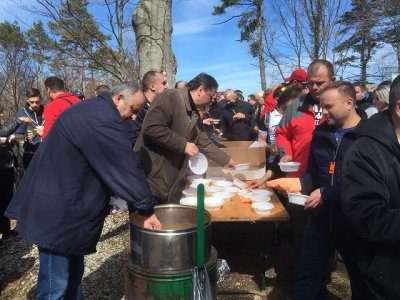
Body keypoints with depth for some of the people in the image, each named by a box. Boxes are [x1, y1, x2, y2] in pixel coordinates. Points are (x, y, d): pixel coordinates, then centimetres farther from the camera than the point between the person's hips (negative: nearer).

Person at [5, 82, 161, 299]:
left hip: (60, 205, 11)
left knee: (73, 274, 21)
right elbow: (126, 167, -23)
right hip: (57, 213, -11)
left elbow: (108, 166, 17)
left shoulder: (93, 111, 13)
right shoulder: (103, 120, -22)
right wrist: (147, 207, -14)